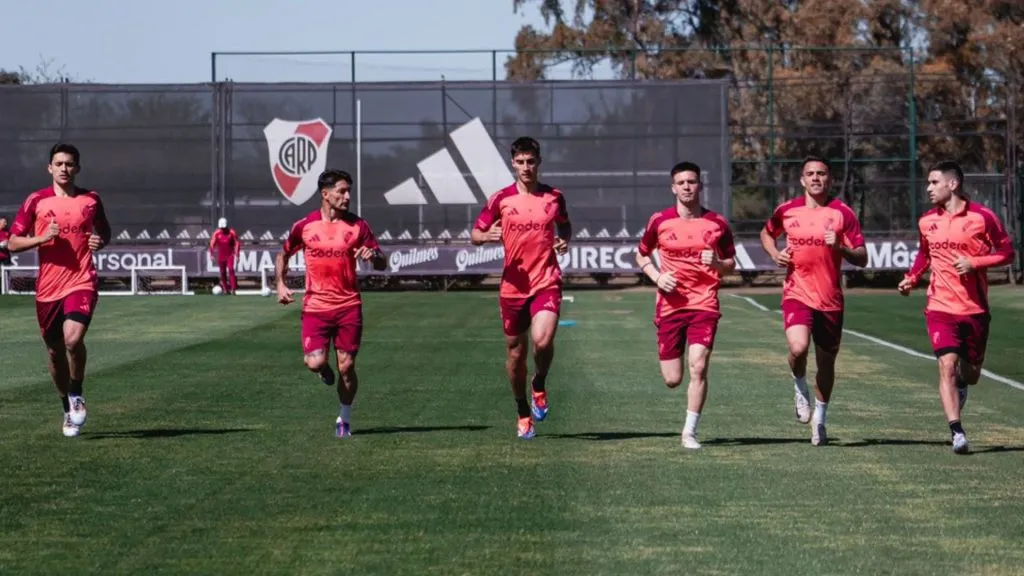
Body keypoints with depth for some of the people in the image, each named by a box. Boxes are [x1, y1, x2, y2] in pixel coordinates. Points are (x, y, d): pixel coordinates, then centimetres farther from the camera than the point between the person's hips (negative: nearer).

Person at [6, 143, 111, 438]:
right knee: (55, 350, 10)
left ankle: (77, 395, 0)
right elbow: (13, 243, 2)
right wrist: (42, 237, -14)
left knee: (73, 339, -25)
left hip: (81, 283, -2)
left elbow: (105, 231, 21)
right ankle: (68, 410, 30)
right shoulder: (36, 201, 2)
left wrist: (100, 241, -2)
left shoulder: (91, 200, 5)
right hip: (48, 287, 2)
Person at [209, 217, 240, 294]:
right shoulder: (216, 233, -4)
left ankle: (233, 289, -20)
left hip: (230, 255, -2)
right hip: (221, 255, 2)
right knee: (222, 272, 6)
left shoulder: (231, 233, -6)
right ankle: (226, 289, 18)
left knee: (231, 270, -17)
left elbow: (237, 243, -1)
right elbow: (212, 244, -6)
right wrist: (211, 255, -16)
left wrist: (237, 255, -5)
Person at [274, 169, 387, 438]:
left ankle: (344, 418, 21)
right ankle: (325, 371, 22)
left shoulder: (357, 226, 1)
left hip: (349, 307, 1)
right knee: (315, 362, -16)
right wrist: (280, 284, 3)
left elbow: (382, 263, 4)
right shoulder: (304, 226, 0)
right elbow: (283, 254, 17)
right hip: (316, 307, -1)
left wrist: (373, 255, -20)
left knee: (346, 367, 1)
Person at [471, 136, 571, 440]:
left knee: (543, 340, -24)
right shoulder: (500, 199, 0)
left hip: (546, 283, -1)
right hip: (513, 286, 1)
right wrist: (487, 235, -19)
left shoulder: (554, 196, 3)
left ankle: (539, 386, 7)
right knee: (515, 352, 9)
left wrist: (564, 240, -1)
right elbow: (474, 234, 5)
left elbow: (564, 224, 22)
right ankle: (523, 413, 28)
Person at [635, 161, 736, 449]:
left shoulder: (717, 223, 2)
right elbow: (642, 255, 15)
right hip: (670, 304, 1)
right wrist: (656, 277, -4)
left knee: (698, 367, -17)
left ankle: (689, 432, -5)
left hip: (704, 304, -1)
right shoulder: (660, 221, 2)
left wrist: (717, 263, -13)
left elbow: (731, 264, 10)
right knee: (672, 379, 1)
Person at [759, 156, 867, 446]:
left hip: (831, 300, 1)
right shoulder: (787, 211, 3)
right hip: (797, 294, -1)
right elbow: (766, 234, 24)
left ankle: (819, 419, 31)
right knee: (798, 348, -26)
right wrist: (775, 254, 4)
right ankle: (800, 388, 6)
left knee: (826, 363, 10)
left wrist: (840, 247, -22)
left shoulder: (843, 213, -2)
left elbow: (862, 259, -2)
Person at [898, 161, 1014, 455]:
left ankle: (960, 385, 50)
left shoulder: (982, 217, -7)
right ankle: (957, 433, -19)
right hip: (940, 307, 1)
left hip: (975, 308, -1)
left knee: (970, 372, 11)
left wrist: (974, 263, -17)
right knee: (947, 365, -16)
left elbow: (1006, 253, -3)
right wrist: (911, 278, 6)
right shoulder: (927, 221, 5)